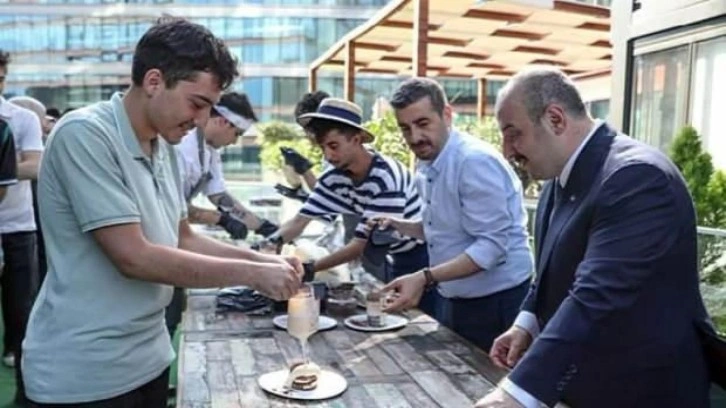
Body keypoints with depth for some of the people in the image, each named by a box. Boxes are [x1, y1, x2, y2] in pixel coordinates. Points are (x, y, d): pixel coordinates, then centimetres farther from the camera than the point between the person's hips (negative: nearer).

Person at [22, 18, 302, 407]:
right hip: (85, 374, -7)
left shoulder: (163, 147, 4)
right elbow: (133, 257, -23)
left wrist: (262, 259, -2)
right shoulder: (84, 134, -19)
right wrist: (251, 274, -19)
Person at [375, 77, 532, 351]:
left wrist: (425, 278, -34)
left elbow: (491, 246, -26)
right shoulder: (427, 166, 6)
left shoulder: (476, 161, -22)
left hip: (496, 302, -8)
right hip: (452, 300, 9)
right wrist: (398, 226, -1)